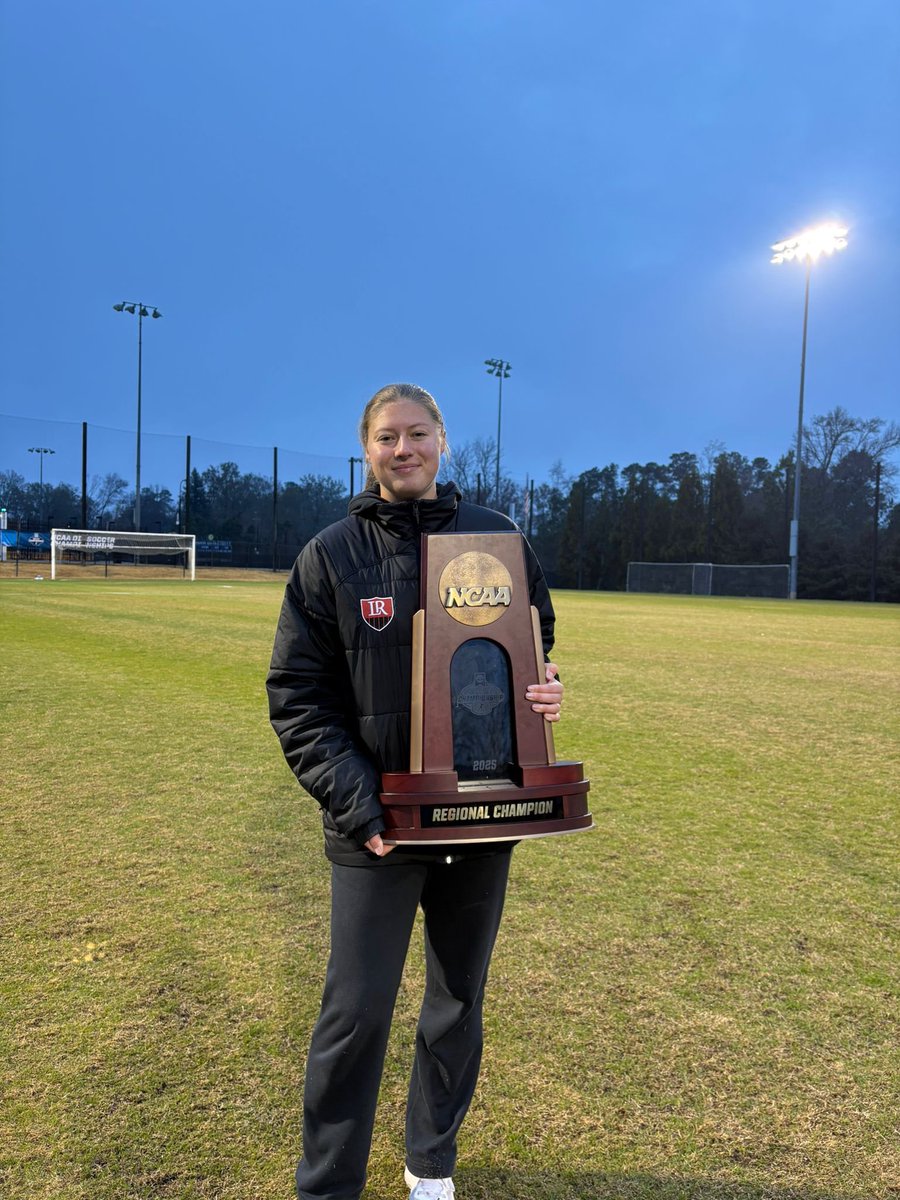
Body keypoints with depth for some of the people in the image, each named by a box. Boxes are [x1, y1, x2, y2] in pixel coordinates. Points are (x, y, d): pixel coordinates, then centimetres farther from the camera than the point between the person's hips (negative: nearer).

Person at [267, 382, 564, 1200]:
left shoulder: (499, 540, 1)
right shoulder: (330, 557, -4)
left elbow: (536, 645, 12)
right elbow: (298, 699, -6)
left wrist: (545, 692, -12)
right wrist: (355, 804, -17)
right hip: (377, 826, -2)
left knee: (460, 1002, 18)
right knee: (356, 1013, 6)